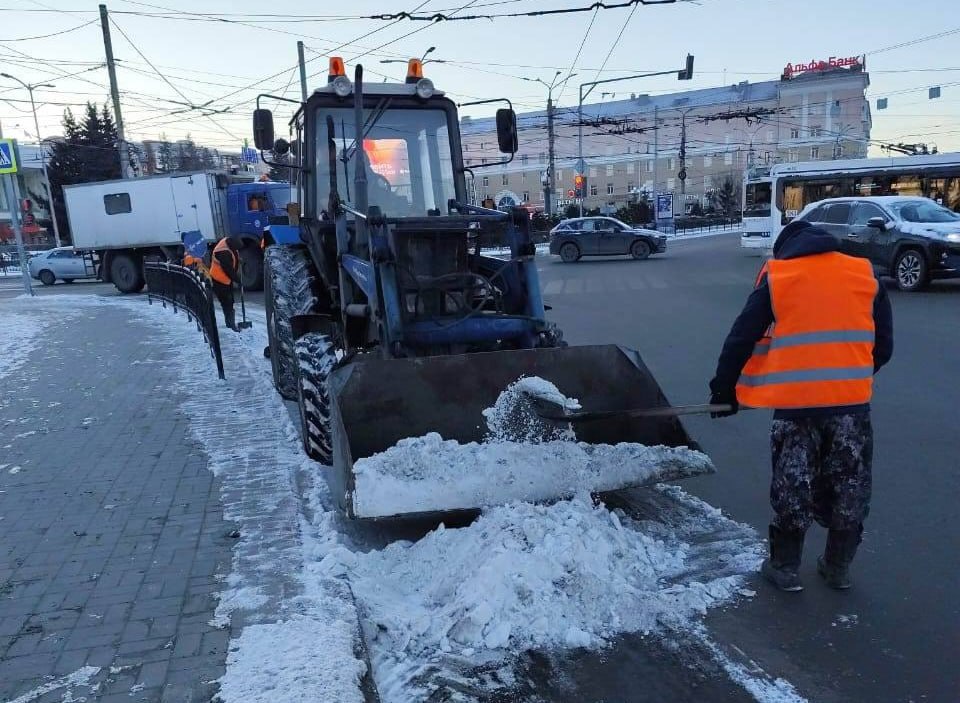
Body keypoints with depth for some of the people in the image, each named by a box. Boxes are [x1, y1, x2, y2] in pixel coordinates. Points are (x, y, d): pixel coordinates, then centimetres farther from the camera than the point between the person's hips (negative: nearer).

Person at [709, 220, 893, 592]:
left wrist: (724, 388, 13)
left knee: (792, 487, 10)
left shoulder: (775, 278, 2)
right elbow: (883, 345, 12)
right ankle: (838, 567, 30)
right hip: (852, 400, 3)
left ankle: (785, 567, 21)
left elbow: (741, 339, 3)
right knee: (849, 486, 17)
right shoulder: (865, 275, 9)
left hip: (795, 402, -2)